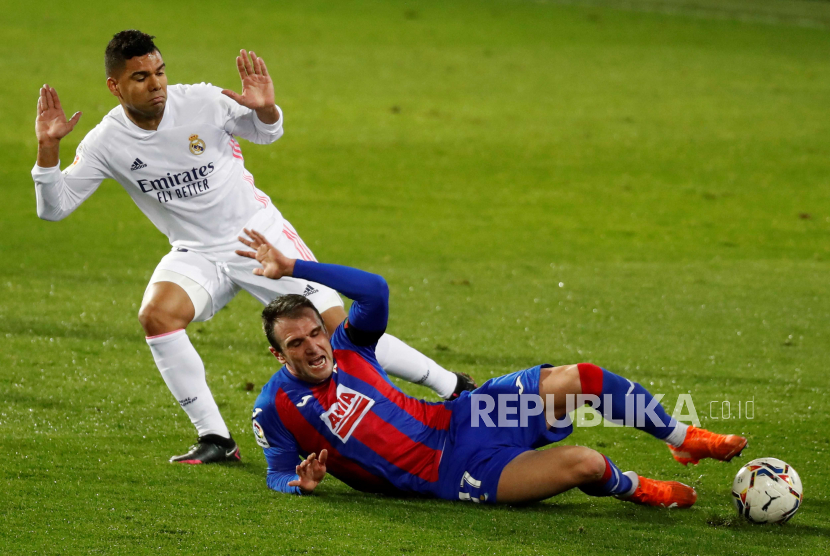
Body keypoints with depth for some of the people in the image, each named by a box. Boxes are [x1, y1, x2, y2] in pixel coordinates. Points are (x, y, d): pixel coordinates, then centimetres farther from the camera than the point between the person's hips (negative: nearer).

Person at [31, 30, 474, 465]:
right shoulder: (106, 142, -12)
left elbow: (266, 133, -2)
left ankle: (451, 387, 8)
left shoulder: (201, 102, -16)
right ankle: (214, 440, -17)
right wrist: (48, 149, -25)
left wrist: (265, 108, -25)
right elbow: (53, 207, -9)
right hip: (197, 254, 2)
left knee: (337, 328, -8)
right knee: (156, 315, -28)